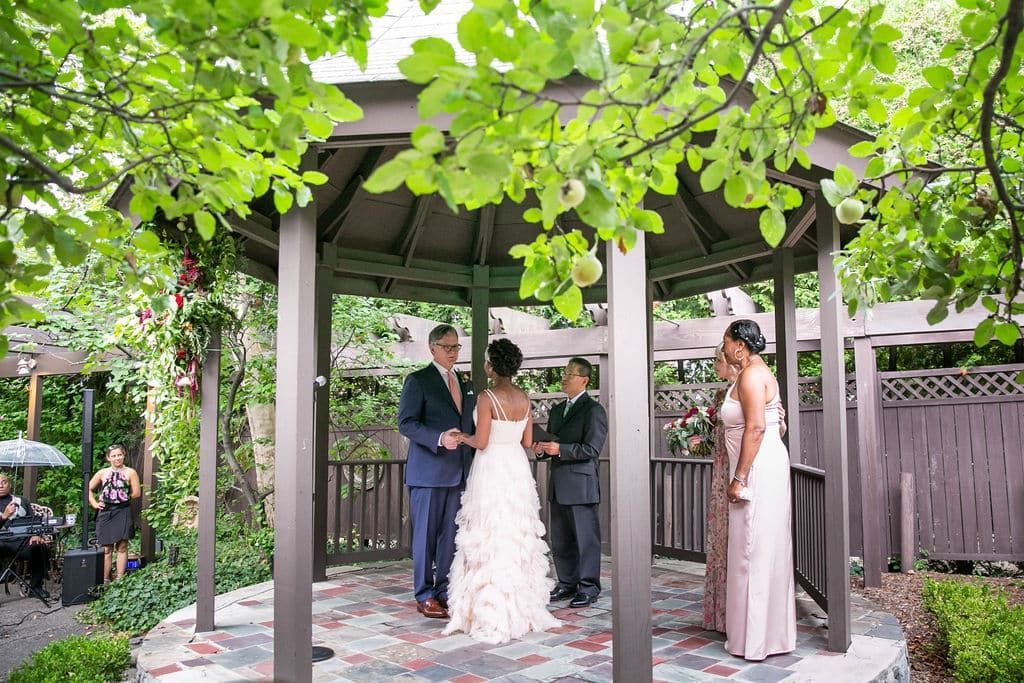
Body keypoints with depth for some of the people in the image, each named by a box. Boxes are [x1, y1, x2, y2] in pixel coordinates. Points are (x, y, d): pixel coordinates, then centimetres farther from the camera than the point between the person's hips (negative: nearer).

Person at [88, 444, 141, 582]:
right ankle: (105, 580, 11)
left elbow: (136, 493, 1)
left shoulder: (130, 473, 2)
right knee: (106, 548, 5)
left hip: (123, 512, -2)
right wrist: (94, 503, 6)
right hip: (105, 513, 2)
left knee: (122, 546, -1)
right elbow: (89, 489, 16)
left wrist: (123, 498, 4)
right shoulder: (102, 473, 10)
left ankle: (120, 578, 4)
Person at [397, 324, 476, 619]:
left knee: (451, 535, 10)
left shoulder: (465, 385, 16)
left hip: (458, 472, 6)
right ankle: (425, 596, 12)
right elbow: (406, 423, -11)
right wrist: (439, 438, -24)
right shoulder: (418, 380, -4)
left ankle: (445, 591, 20)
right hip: (428, 472, -6)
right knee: (426, 534, 2)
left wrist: (474, 459, 12)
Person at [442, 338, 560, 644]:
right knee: (519, 536, 14)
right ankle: (523, 606, 23)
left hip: (491, 470, -6)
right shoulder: (524, 397, 4)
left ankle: (493, 611, 9)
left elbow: (481, 442, -16)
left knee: (489, 538, 2)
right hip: (517, 468, 6)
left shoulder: (487, 398, -15)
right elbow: (527, 441, 8)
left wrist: (464, 438, 4)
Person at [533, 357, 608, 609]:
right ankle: (567, 583, 26)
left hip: (581, 484, -8)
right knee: (560, 539, 14)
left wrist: (560, 449, -21)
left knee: (586, 538, 1)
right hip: (558, 485, 8)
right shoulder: (557, 410, 17)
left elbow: (592, 448, -16)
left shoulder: (593, 410, -8)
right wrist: (541, 449, 1)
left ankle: (589, 587, 11)